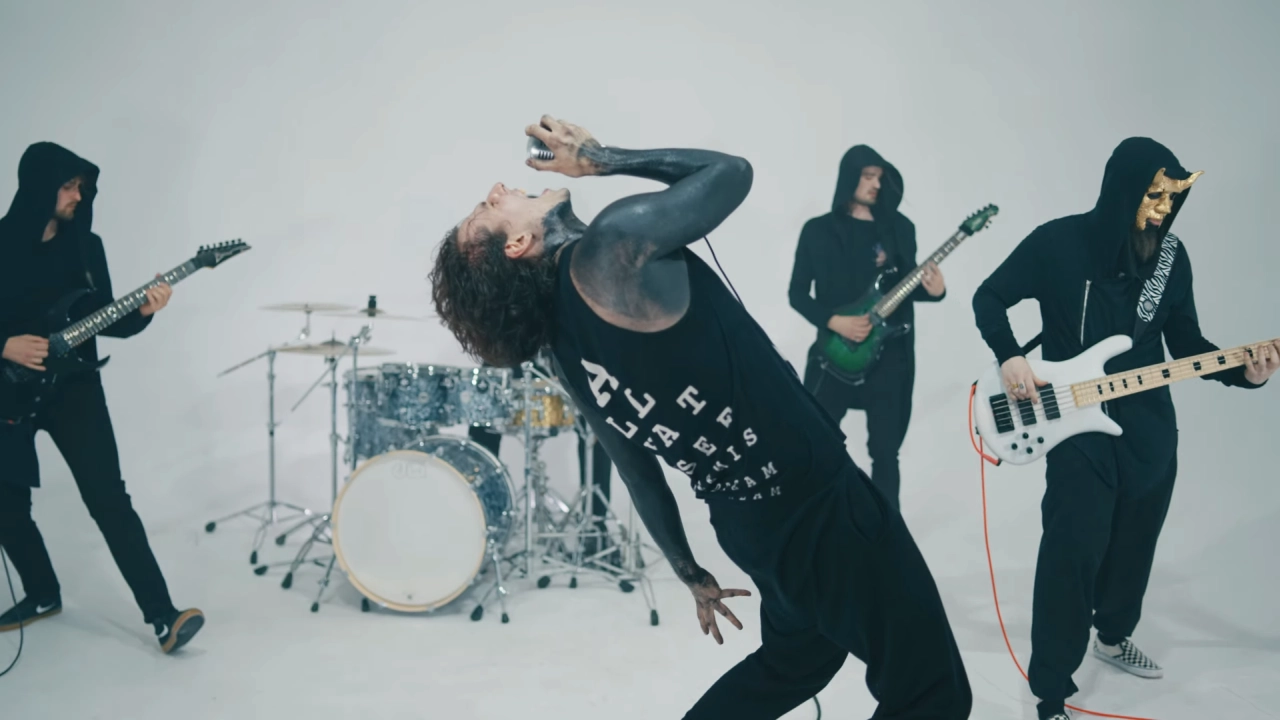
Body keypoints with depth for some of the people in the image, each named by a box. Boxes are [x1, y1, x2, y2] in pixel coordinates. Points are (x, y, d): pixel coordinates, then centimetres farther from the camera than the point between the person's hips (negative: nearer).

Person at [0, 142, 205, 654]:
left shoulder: (86, 245, 3)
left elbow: (102, 321, 6)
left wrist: (142, 313, -12)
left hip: (73, 387, 0)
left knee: (108, 499, -10)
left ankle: (162, 615, -11)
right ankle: (43, 595, 35)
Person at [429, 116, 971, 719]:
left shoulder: (564, 353, 3)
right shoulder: (615, 246, -21)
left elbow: (638, 471, 12)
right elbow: (731, 173, -6)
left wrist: (690, 574, 25)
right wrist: (601, 159, 3)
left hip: (754, 526, 8)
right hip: (822, 503, -8)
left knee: (797, 657, 33)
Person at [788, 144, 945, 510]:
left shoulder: (900, 227, 7)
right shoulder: (818, 230, 0)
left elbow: (906, 286, 11)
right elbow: (797, 292, 0)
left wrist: (932, 290, -10)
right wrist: (834, 322, -14)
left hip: (890, 356, 1)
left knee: (885, 450, 6)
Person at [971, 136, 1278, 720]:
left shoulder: (1171, 255, 2)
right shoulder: (1059, 242, -12)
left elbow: (1186, 343, 8)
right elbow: (989, 297, -4)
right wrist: (1009, 358, -19)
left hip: (1150, 424, 6)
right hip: (1078, 426, -5)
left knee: (1134, 542, 19)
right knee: (1073, 552, -9)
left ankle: (1114, 635, 46)